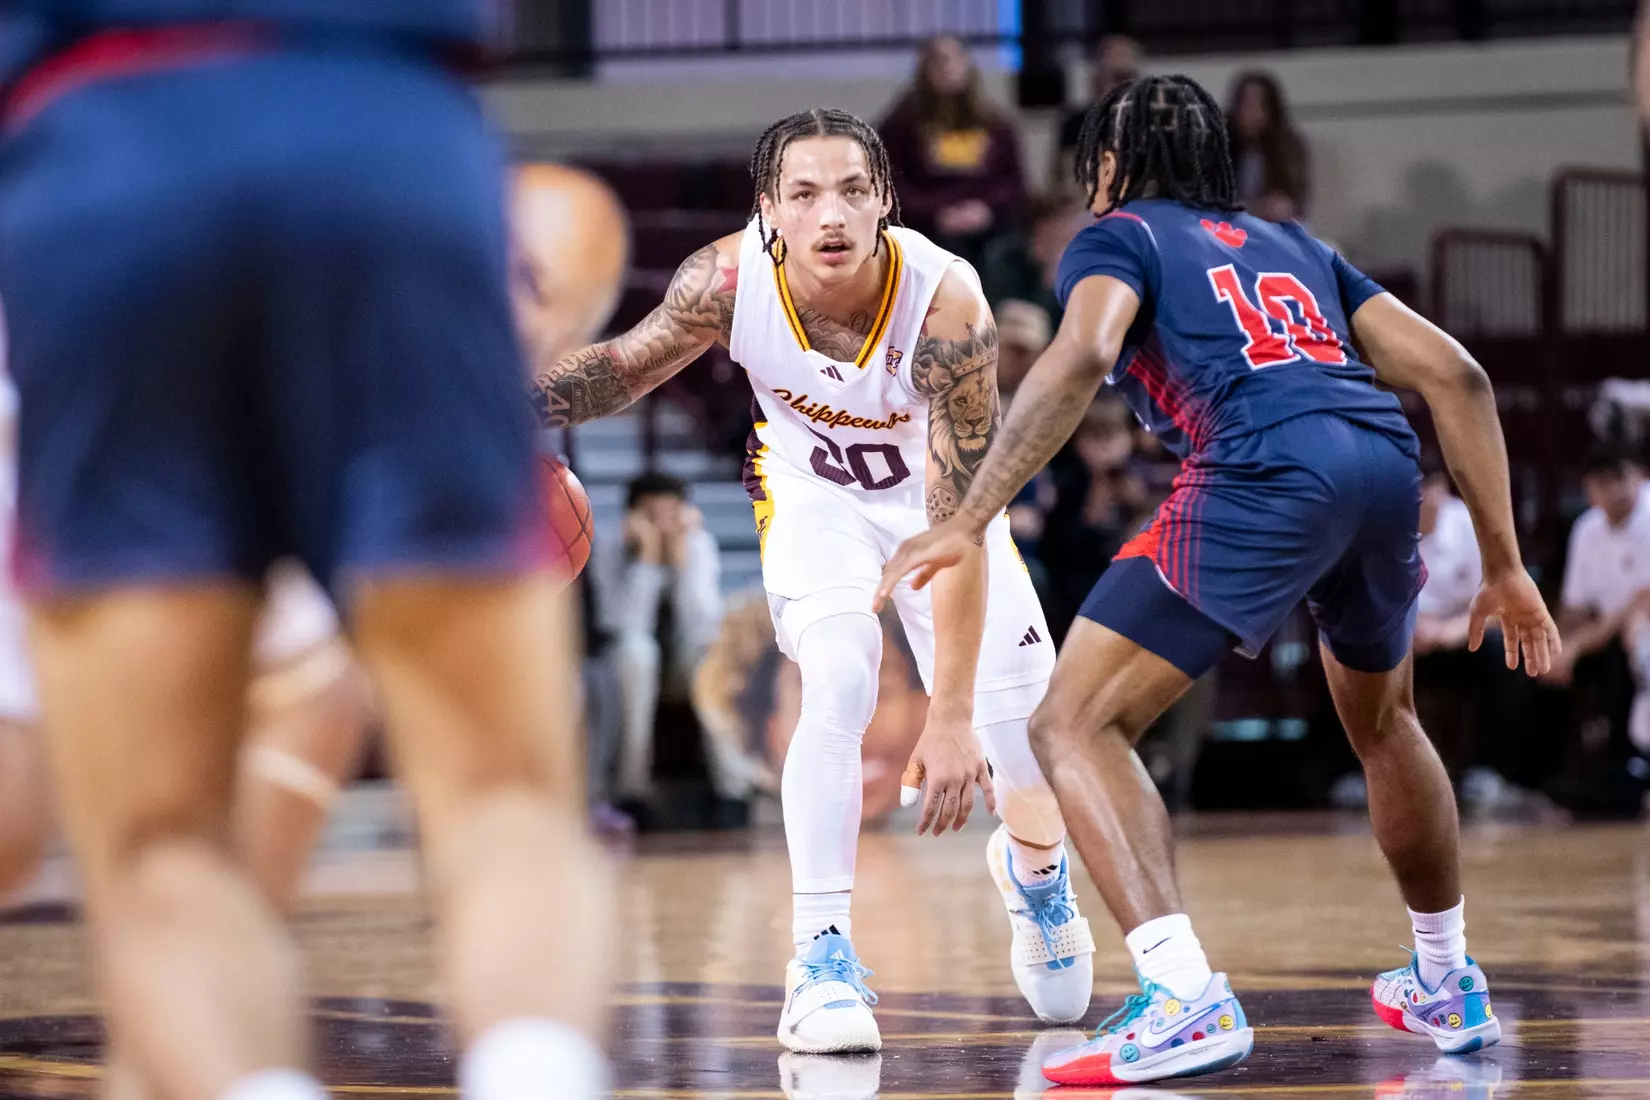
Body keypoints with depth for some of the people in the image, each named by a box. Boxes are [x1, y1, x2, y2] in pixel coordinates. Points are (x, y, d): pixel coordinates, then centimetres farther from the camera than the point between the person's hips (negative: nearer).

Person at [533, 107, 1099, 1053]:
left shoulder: (946, 306, -38)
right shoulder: (730, 280, -30)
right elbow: (627, 366, -8)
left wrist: (952, 715, -39)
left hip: (933, 497, -1)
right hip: (816, 498, 1)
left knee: (1026, 722, -1)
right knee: (838, 688, -23)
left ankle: (1036, 872, 34)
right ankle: (821, 955, -13)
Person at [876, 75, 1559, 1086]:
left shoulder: (1121, 236, 17)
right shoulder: (1292, 246, 32)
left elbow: (1083, 356, -7)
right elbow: (1455, 375, 23)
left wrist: (969, 522, -9)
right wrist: (1505, 563, 26)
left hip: (1264, 475, -6)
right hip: (1386, 463, 6)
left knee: (1075, 727, 0)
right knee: (1383, 721, 33)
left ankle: (1187, 1001, -17)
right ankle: (1448, 986, 44)